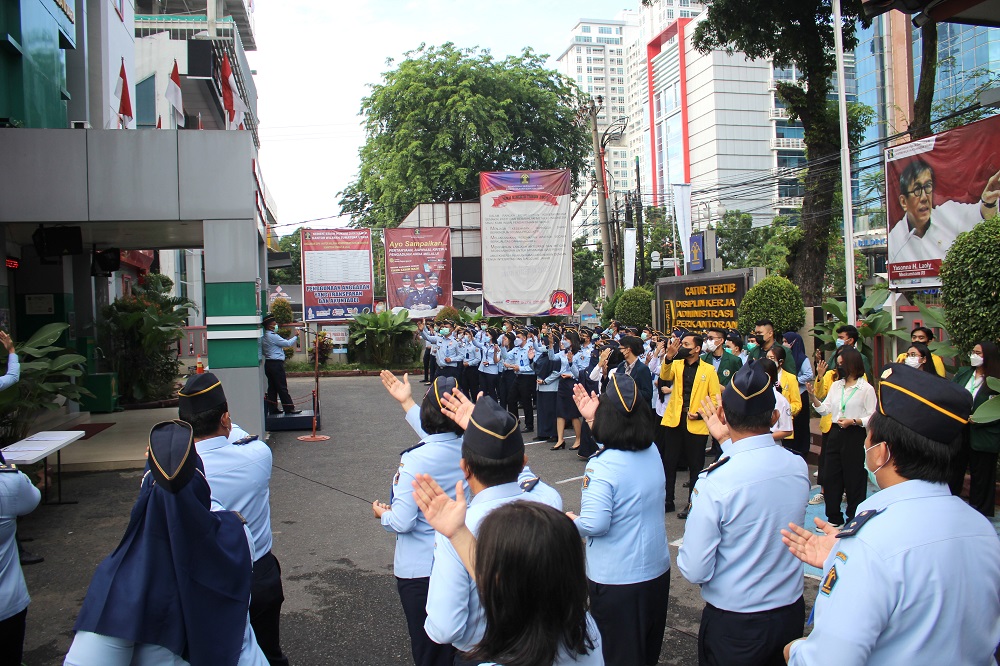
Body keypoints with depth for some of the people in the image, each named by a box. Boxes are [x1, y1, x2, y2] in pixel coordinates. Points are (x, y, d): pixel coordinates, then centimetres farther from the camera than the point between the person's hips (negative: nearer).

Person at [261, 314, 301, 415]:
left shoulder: (265, 337, 15)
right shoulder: (272, 336, -15)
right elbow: (287, 343, -12)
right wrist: (296, 336, 1)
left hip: (269, 364, 10)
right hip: (276, 364, -10)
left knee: (272, 387, 11)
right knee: (282, 387, -6)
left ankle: (272, 409, 14)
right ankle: (289, 408, -2)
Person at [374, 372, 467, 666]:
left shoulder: (415, 460, -26)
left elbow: (402, 522, -24)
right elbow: (436, 437, 14)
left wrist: (382, 513, -1)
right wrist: (407, 402, 22)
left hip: (419, 570, -5)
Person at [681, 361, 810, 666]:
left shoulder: (714, 482, -28)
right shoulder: (799, 467, -11)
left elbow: (695, 570, -19)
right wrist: (728, 441, 19)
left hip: (733, 626, -4)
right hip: (791, 612, 5)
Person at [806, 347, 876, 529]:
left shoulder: (866, 389, -6)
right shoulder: (836, 385, 10)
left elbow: (873, 417, -7)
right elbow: (825, 409, 6)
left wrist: (853, 421, -19)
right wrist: (813, 397, -8)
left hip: (855, 436, -6)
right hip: (835, 433, 6)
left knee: (854, 478, 3)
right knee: (830, 476, 9)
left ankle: (854, 519, 18)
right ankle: (834, 518, 22)